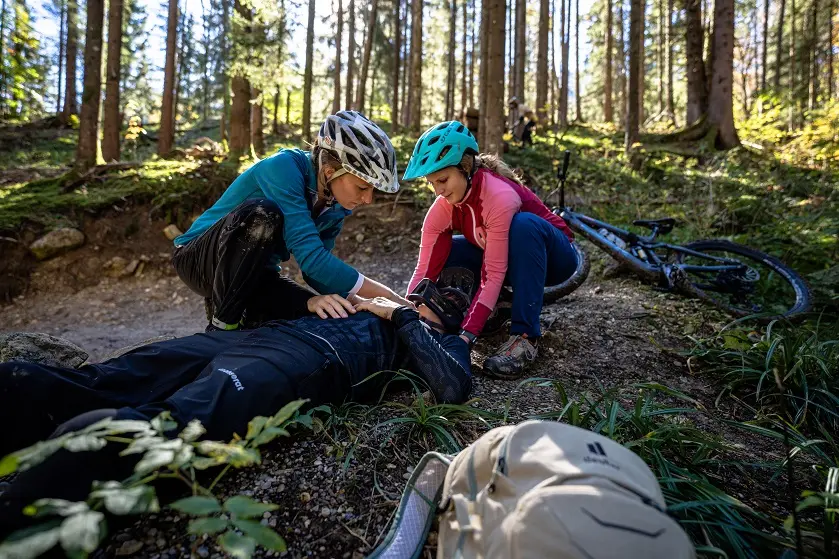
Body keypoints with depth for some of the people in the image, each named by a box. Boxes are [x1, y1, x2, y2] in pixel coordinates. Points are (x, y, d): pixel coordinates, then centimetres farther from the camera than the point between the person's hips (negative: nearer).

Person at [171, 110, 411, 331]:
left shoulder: (336, 207, -6)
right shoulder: (285, 167, -28)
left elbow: (315, 270, -5)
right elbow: (309, 256, -37)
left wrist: (315, 299, -29)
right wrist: (394, 301, -35)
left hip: (254, 275, 6)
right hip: (200, 258, -5)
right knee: (262, 214, -34)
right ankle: (222, 326, -18)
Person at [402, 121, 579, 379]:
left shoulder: (500, 196, -33)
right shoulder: (442, 208, -15)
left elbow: (493, 275, -37)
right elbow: (425, 269, -20)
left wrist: (467, 334, -41)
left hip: (552, 257, -5)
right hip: (517, 260, 5)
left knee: (523, 223, -38)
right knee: (442, 253, -15)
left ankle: (524, 336, -31)